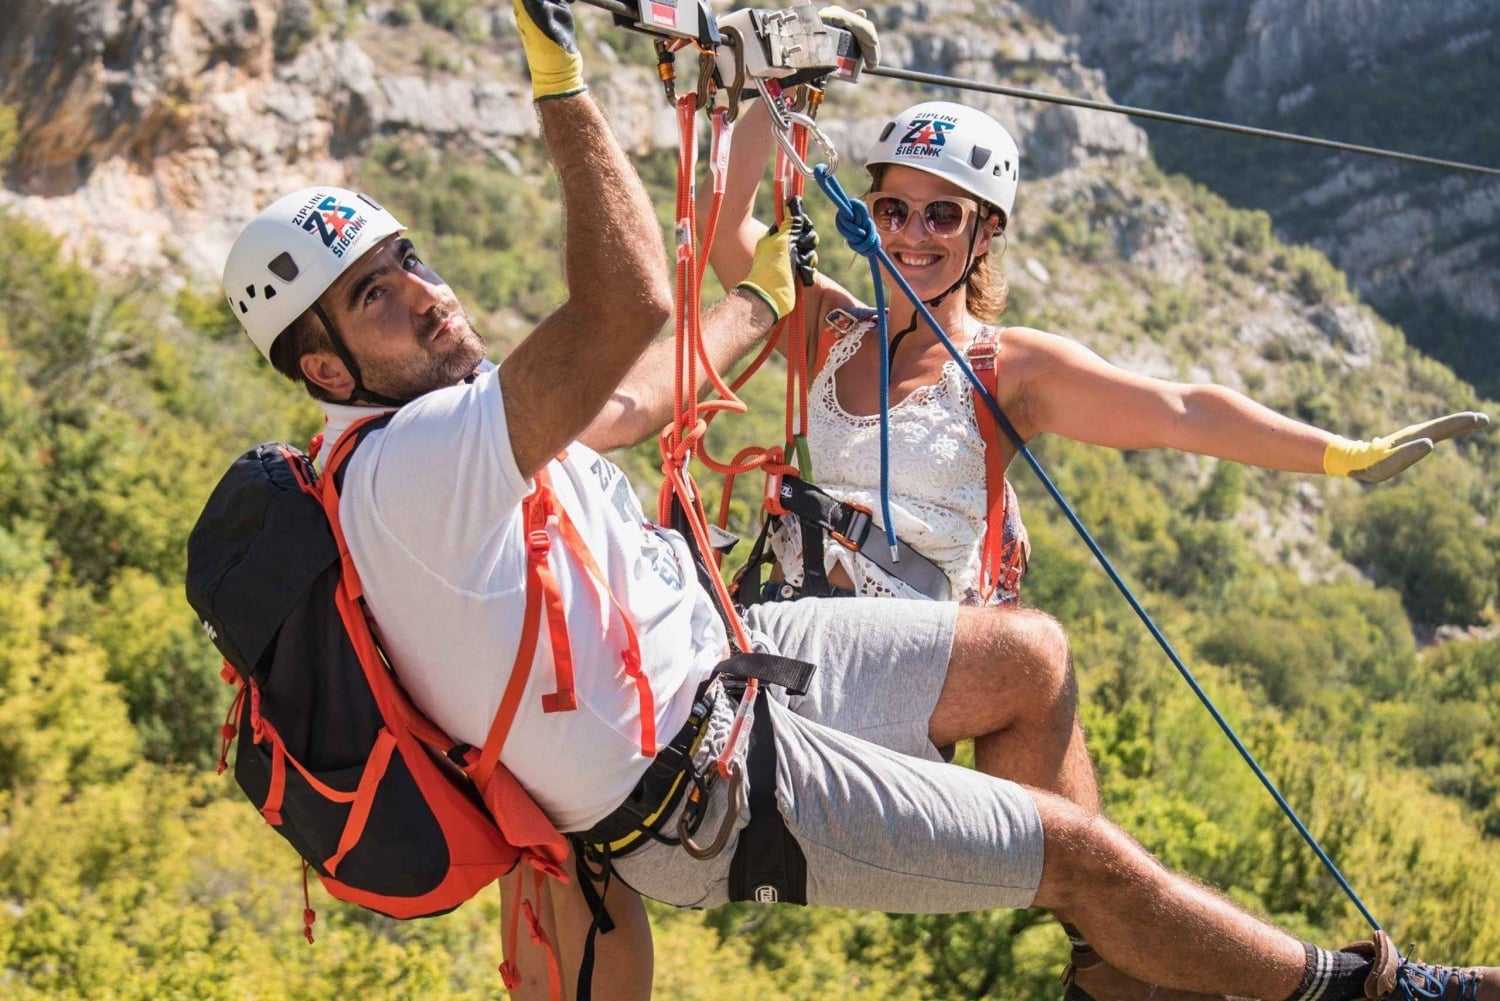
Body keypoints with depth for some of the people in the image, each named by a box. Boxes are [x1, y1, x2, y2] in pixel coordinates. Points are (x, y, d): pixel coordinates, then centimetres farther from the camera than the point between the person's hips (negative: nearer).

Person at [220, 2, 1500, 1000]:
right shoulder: (410, 469, -31)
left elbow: (629, 400, 18)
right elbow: (630, 311, -41)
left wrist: (769, 291, 28)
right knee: (1080, 848, -2)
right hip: (709, 793, -10)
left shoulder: (428, 420, 2)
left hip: (710, 650, 10)